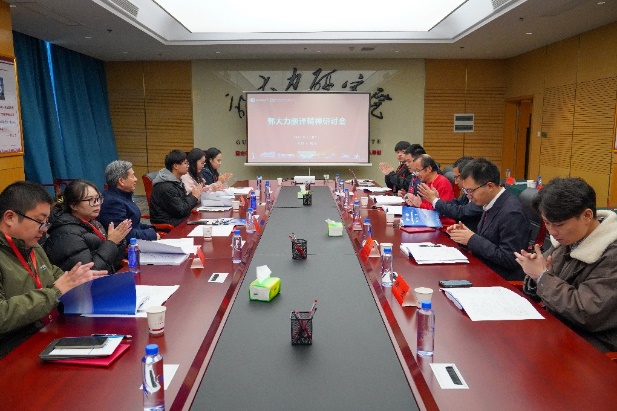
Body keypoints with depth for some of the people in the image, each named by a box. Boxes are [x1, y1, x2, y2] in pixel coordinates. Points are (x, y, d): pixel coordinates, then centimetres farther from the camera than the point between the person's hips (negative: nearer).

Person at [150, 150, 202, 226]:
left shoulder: (177, 181, 10)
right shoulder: (166, 187, -21)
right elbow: (181, 211, -21)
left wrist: (192, 194, -3)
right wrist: (194, 196, -10)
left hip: (177, 218, 9)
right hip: (168, 224, -9)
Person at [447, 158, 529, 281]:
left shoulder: (511, 213, -21)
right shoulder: (490, 204, 5)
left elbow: (509, 260, -22)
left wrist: (472, 239, -20)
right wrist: (465, 232, -4)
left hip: (502, 280, -8)